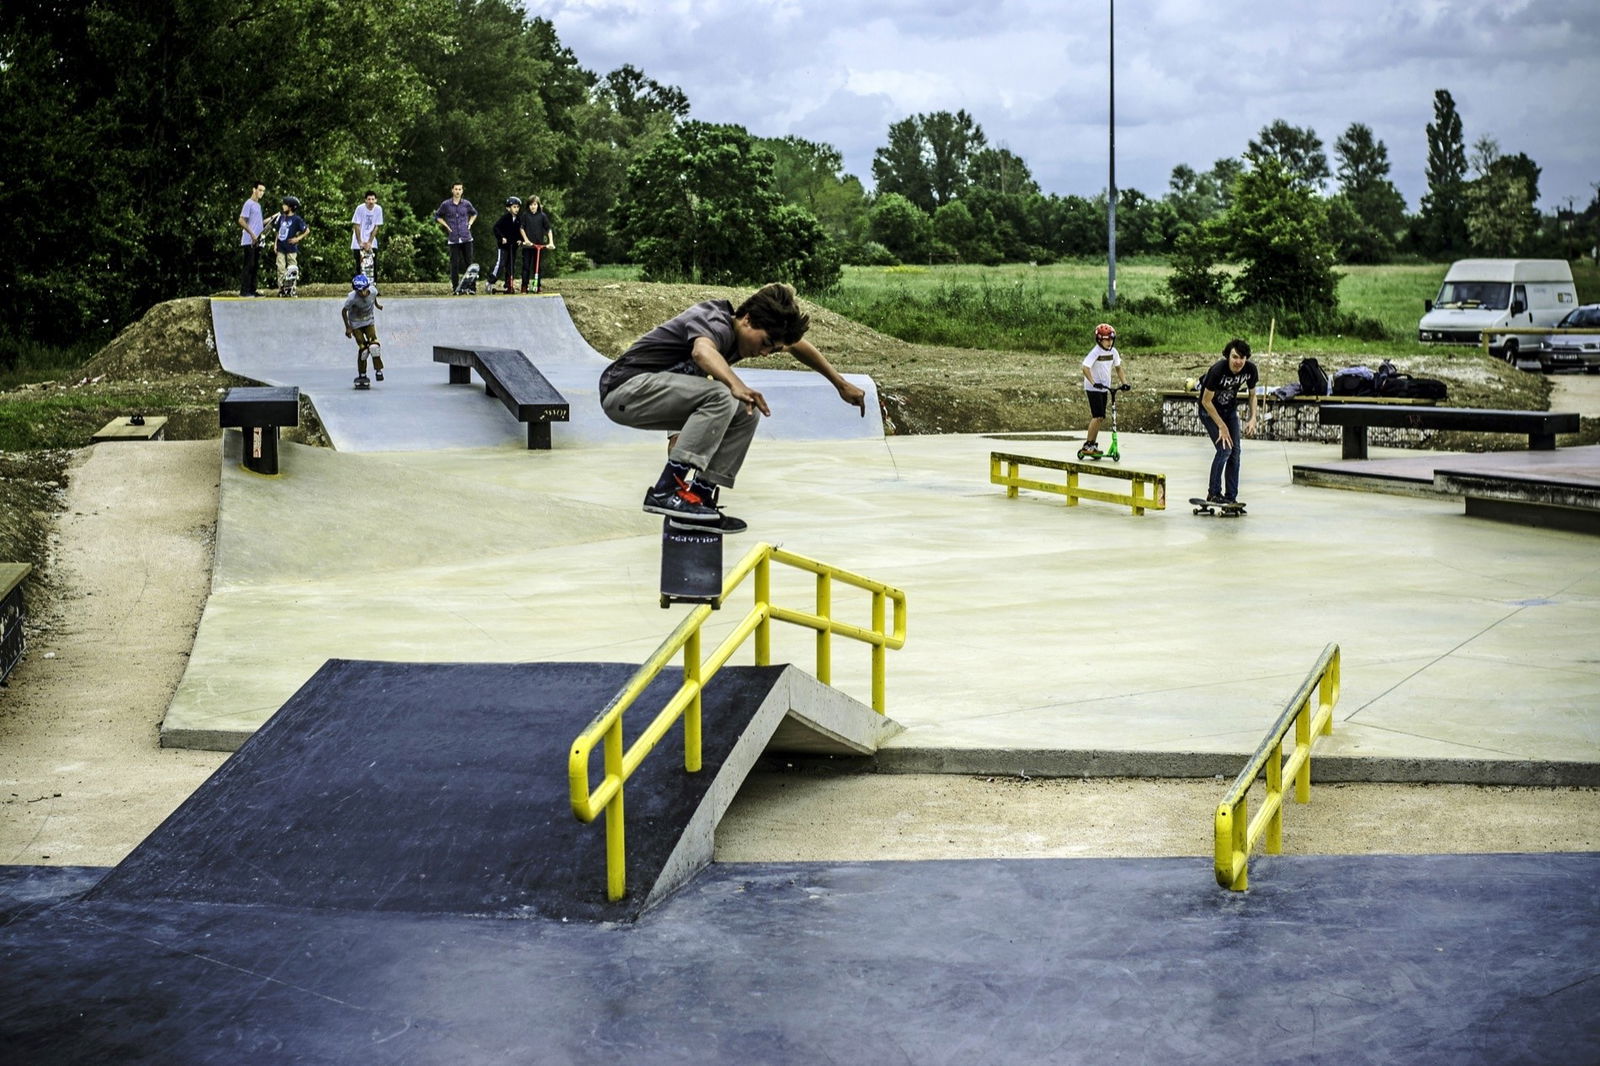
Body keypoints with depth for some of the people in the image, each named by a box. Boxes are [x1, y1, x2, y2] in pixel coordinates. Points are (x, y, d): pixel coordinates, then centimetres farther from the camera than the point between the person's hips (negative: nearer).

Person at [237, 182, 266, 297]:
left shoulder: (258, 205, 20)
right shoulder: (249, 203, -7)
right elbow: (241, 220, -15)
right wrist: (252, 234, -18)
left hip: (257, 242, 9)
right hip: (249, 241, -9)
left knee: (255, 267, 8)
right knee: (249, 266, -10)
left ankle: (252, 290, 12)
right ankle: (244, 290, -9)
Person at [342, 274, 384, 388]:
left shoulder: (373, 291, -21)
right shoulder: (352, 298, -31)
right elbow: (344, 311, -15)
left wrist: (377, 304, 26)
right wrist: (348, 328, -12)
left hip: (369, 321, 3)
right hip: (356, 324, -3)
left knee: (374, 345, -15)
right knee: (363, 348, -9)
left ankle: (378, 370, 1)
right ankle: (361, 376, 4)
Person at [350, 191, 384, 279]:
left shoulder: (378, 209, -8)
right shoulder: (360, 208, -15)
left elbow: (376, 227, -5)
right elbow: (356, 226, -12)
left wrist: (369, 242, -11)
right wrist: (360, 242, -16)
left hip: (371, 242, 2)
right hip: (358, 243, -2)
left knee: (374, 264, -4)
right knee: (359, 265, -4)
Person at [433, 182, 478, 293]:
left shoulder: (466, 204, 6)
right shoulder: (446, 204, 2)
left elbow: (474, 213, 26)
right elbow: (437, 216, 16)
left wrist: (469, 224, 11)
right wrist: (446, 226, 4)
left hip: (466, 238, 1)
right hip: (453, 239, -1)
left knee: (469, 262, 0)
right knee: (454, 264, -1)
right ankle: (455, 286, 4)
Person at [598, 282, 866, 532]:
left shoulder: (735, 328, 6)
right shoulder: (717, 324, -22)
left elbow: (797, 345, 24)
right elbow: (702, 351, -48)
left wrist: (841, 384, 28)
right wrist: (737, 385, -66)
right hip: (625, 388, -10)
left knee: (746, 413, 2)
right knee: (718, 396, -30)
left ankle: (700, 497, -2)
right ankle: (667, 490, -31)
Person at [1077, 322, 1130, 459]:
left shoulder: (1113, 352, 5)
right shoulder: (1095, 352, -16)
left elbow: (1118, 367, 17)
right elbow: (1085, 368, -26)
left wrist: (1124, 382, 4)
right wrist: (1093, 382, -37)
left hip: (1104, 388, 7)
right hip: (1093, 389, -7)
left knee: (1100, 418, 8)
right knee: (1098, 417, -15)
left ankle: (1092, 445, 17)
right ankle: (1087, 446, -10)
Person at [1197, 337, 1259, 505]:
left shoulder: (1250, 369, -17)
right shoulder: (1218, 370, -32)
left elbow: (1252, 395, 3)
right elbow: (1206, 401, -23)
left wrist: (1253, 419, -10)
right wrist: (1222, 426, -22)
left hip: (1230, 409, 5)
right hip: (1210, 410, -5)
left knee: (1235, 452, -2)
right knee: (1224, 449, -18)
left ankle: (1231, 497, 5)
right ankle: (1213, 493, -5)